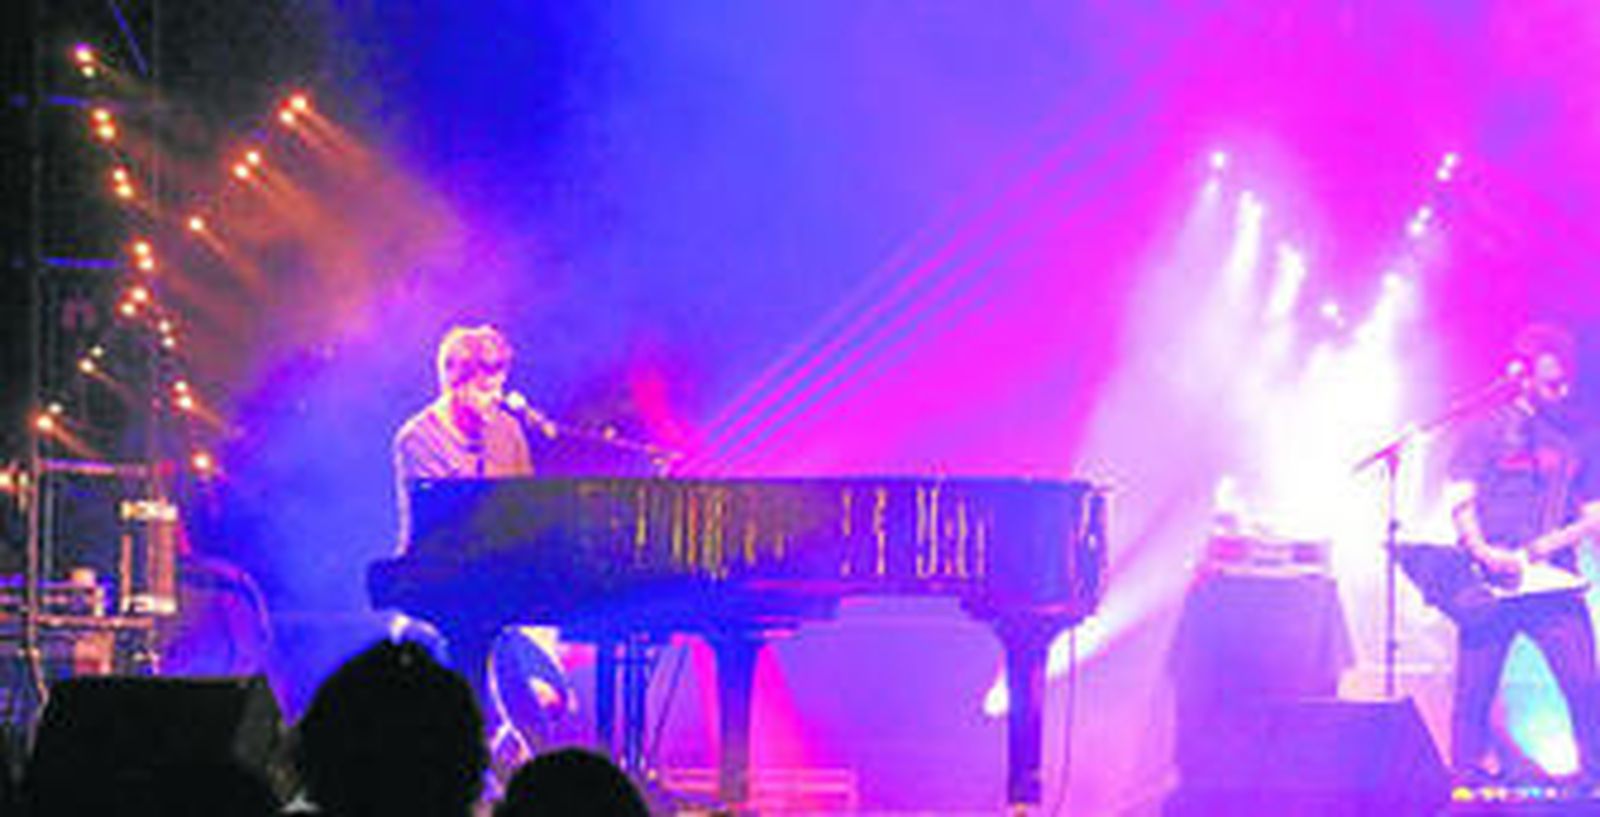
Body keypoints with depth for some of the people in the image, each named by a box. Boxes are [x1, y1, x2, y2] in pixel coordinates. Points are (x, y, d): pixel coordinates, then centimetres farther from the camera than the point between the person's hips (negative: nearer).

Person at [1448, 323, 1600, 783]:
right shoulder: (1488, 428, 3)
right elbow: (1460, 499, -3)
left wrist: (1562, 537, -5)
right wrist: (1483, 553, -18)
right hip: (1491, 583, -3)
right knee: (1475, 689, 0)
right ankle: (1469, 773, 10)